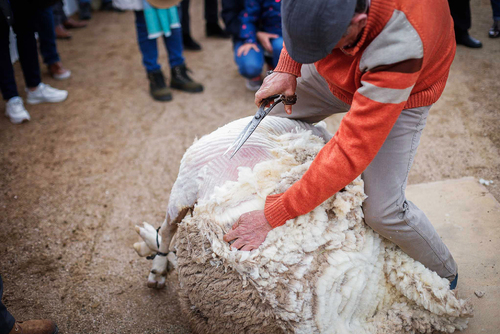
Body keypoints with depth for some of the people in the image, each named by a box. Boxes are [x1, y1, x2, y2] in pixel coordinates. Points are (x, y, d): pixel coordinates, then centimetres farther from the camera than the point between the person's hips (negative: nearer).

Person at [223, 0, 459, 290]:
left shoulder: (397, 54, -46)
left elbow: (352, 151, -43)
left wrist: (272, 216, -40)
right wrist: (287, 67, -18)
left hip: (403, 94, -6)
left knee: (383, 210, -12)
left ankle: (445, 274, 19)